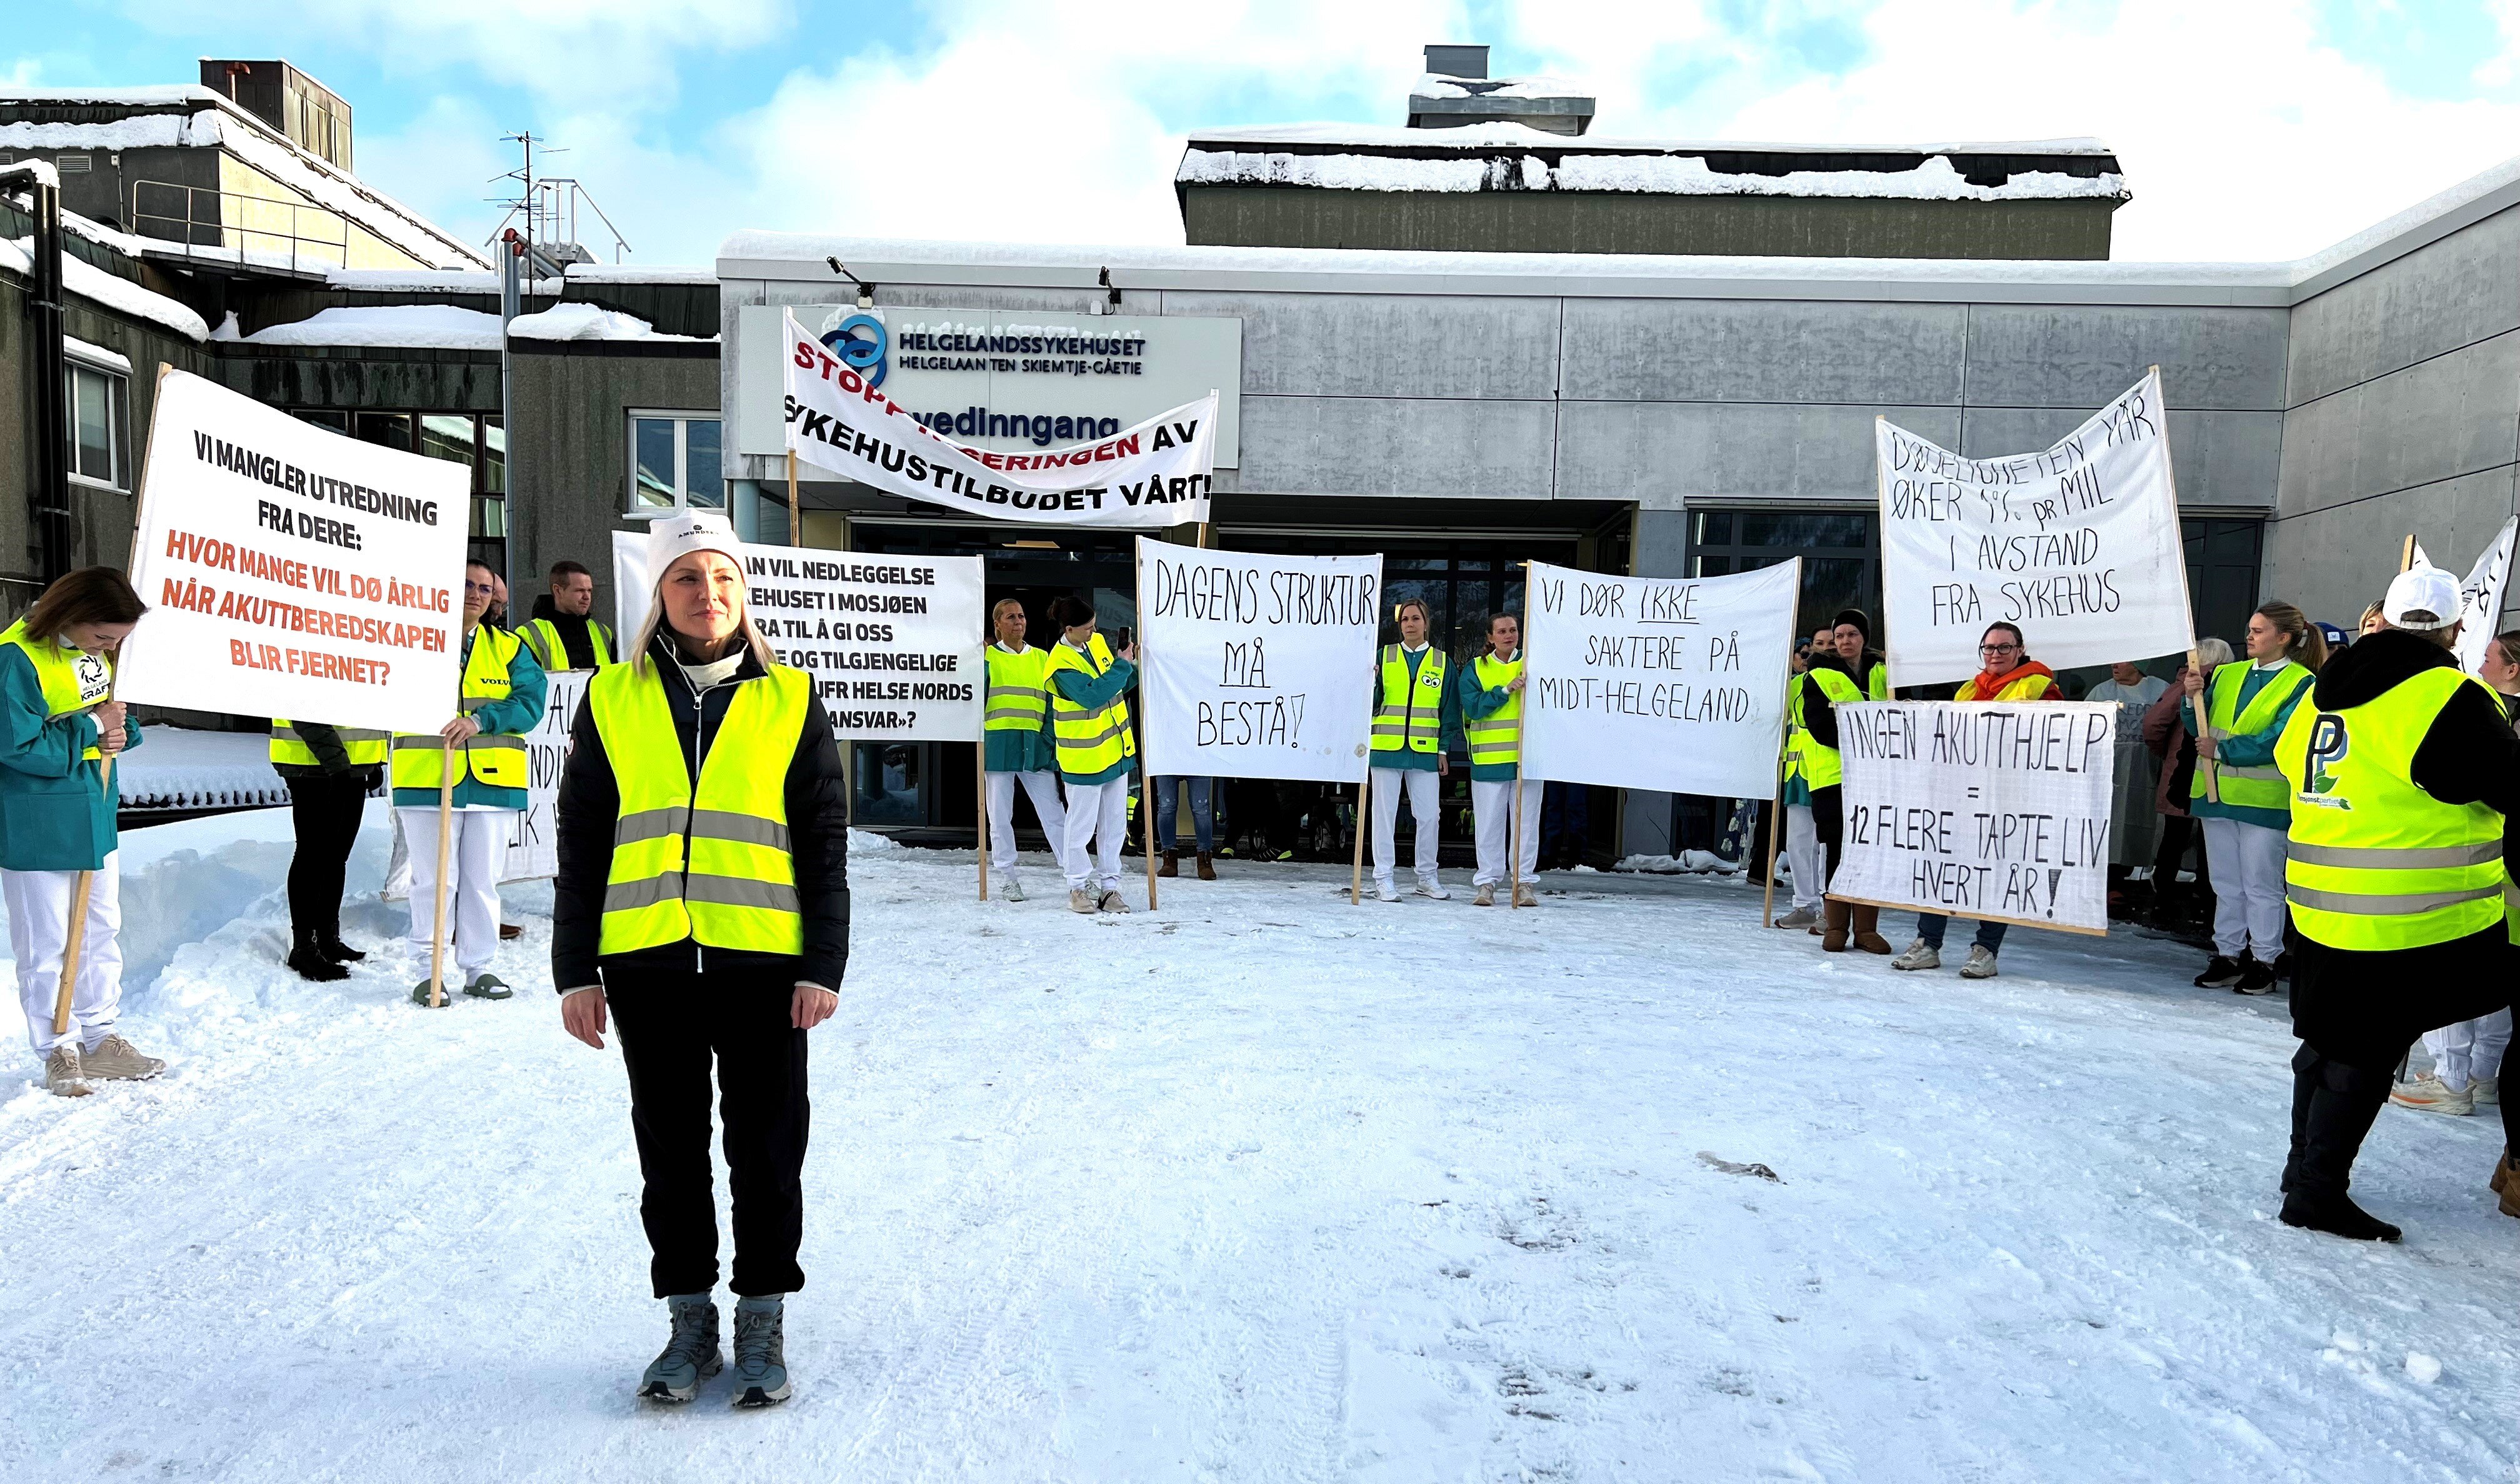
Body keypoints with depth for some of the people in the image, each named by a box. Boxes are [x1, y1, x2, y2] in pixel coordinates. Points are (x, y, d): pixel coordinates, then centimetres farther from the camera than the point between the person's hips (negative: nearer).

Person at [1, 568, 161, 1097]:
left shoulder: (101, 651, 2)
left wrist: (121, 732, -7)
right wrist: (90, 728, -19)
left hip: (95, 815, 8)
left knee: (103, 930, 15)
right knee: (48, 943, 3)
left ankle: (100, 1042, 27)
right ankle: (59, 1054, 16)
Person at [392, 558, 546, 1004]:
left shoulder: (509, 647, 11)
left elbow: (531, 698, -3)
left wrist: (480, 720, -19)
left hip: (491, 780, 2)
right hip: (427, 778, -2)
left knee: (483, 879, 9)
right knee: (435, 879, 0)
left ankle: (478, 968, 20)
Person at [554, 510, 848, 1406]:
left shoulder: (789, 701, 3)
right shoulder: (613, 701, 6)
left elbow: (824, 845, 3)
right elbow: (581, 847, 9)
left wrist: (822, 966, -3)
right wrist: (576, 971, 4)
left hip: (763, 963, -1)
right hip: (646, 964, 2)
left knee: (766, 1152, 6)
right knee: (670, 1152, 11)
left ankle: (763, 1323, 21)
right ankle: (690, 1323, 26)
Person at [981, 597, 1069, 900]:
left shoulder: (1041, 658, 13)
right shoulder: (987, 657, 6)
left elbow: (1052, 700, 15)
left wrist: (1051, 737, 7)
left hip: (1035, 746, 2)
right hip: (998, 745, -1)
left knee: (1054, 814, 0)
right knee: (1001, 817, 5)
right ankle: (1006, 878, 14)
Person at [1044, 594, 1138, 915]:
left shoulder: (1097, 642, 5)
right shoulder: (1060, 663, -17)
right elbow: (1092, 695, -28)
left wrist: (1134, 669, -2)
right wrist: (1122, 666, -20)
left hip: (1116, 749, 7)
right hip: (1084, 756, -7)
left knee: (1115, 823, 10)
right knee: (1082, 825, 3)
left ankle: (1108, 884, 18)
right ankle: (1080, 887, 15)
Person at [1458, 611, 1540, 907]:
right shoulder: (1475, 669, 8)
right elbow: (1472, 707, -6)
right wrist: (1505, 691, -14)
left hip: (1527, 758, 1)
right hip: (1489, 759, 0)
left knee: (1526, 822, 3)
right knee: (1489, 823, 3)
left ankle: (1524, 881, 10)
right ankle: (1487, 882, 10)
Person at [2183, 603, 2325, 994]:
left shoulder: (2301, 684, -7)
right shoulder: (2227, 675, 10)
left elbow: (2277, 741, -16)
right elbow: (2199, 728, 9)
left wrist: (2222, 750, -14)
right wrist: (2193, 698, -9)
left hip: (2264, 799, -5)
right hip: (2217, 792, 6)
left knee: (2261, 886, 3)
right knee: (2227, 884, 13)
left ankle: (2264, 961, 12)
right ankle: (2227, 955, 21)